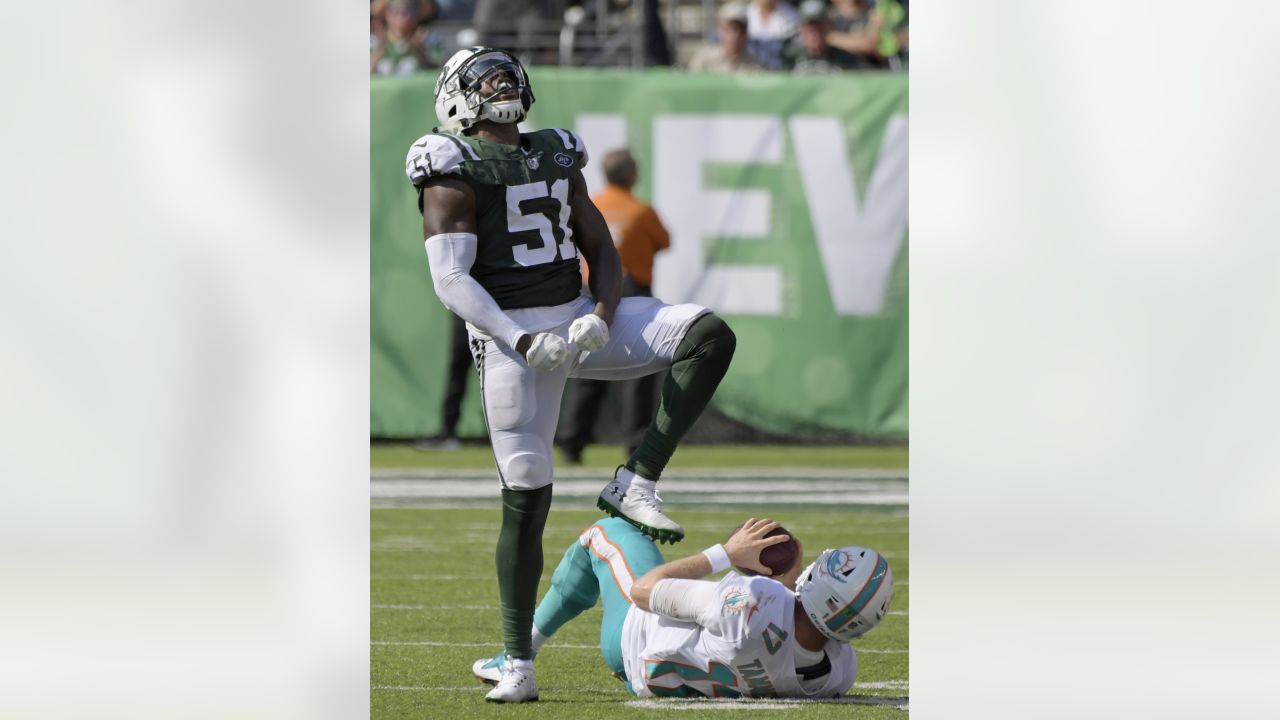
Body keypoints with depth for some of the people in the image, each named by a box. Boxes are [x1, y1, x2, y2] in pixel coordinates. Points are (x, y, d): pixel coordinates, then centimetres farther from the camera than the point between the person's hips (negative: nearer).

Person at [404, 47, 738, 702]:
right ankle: (517, 661, 3)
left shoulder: (557, 158, 15)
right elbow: (450, 280, -14)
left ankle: (635, 485, -14)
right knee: (526, 494, -7)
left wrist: (603, 317, -8)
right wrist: (523, 343, -24)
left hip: (579, 320, 6)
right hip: (509, 335, -6)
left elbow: (601, 250, 14)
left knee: (710, 336, -15)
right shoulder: (453, 170, -4)